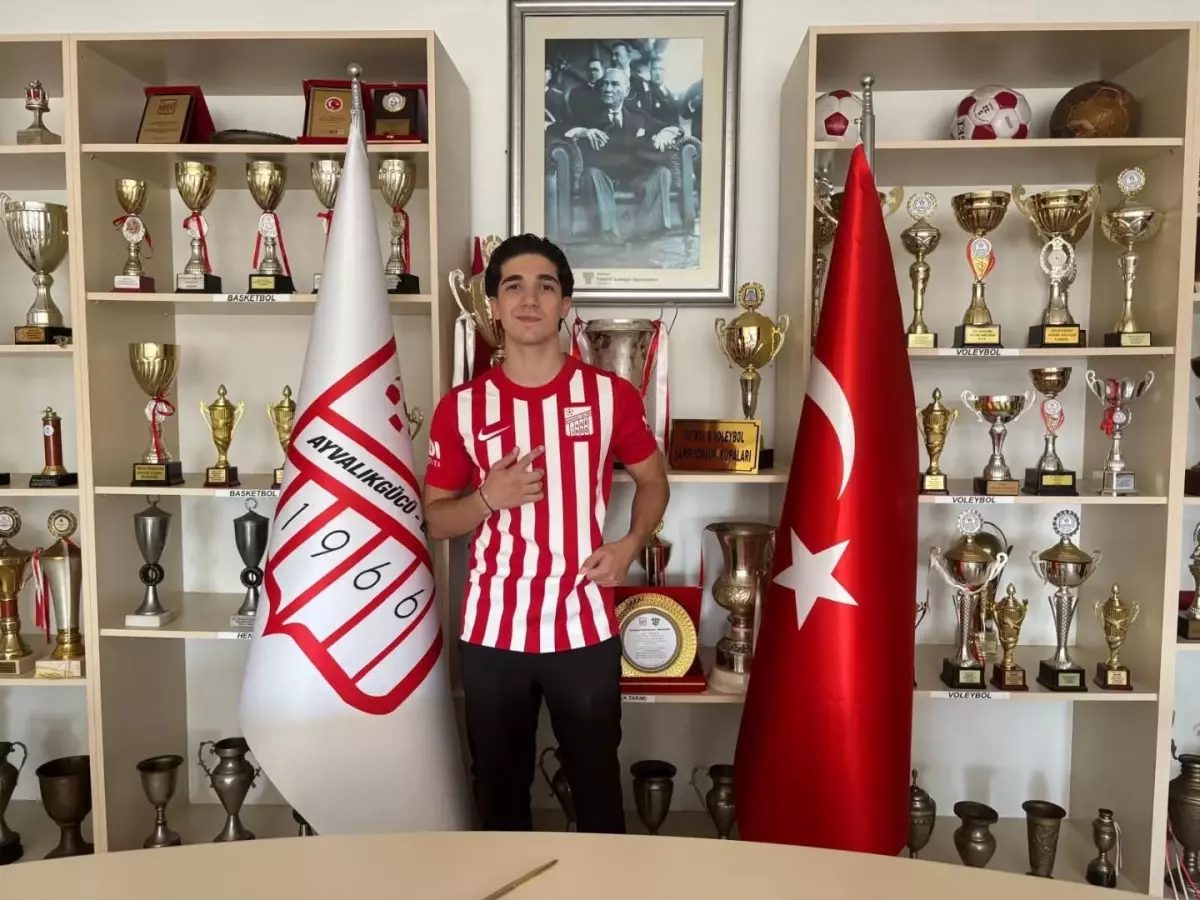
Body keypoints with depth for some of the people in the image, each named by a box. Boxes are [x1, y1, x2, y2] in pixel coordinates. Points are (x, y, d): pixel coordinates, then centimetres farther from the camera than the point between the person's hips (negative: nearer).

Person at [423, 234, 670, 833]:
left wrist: (629, 545, -6)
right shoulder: (461, 407, -1)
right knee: (499, 790, 15)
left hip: (585, 629, -1)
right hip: (492, 632, 1)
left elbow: (653, 480, 12)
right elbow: (435, 520, 5)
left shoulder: (610, 394, -2)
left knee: (597, 786, 13)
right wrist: (488, 498, -16)